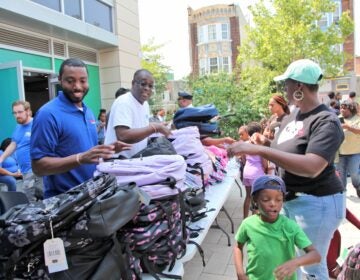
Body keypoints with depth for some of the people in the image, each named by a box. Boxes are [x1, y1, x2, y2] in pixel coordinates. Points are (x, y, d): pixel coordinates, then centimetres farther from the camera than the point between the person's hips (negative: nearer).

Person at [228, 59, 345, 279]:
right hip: (289, 199, 8)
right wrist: (265, 143, -2)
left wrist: (258, 150, -39)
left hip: (317, 203, -8)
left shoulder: (327, 122, -20)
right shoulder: (291, 117, 6)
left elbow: (311, 167, -36)